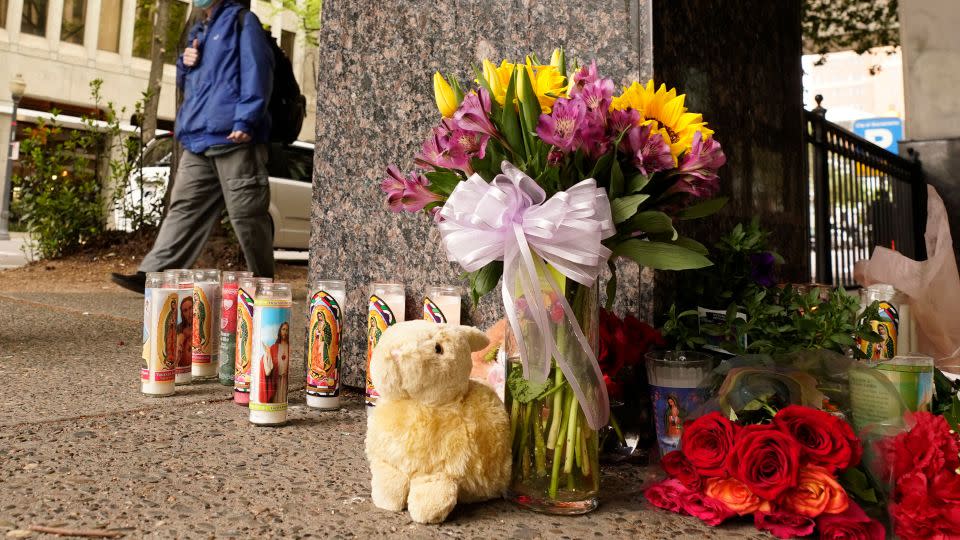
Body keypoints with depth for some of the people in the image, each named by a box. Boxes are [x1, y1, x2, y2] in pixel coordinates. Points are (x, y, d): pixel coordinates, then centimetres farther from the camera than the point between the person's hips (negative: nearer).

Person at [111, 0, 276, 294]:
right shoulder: (198, 32, 26)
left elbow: (257, 72, -9)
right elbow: (186, 83, 33)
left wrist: (245, 121, -19)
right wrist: (185, 64, 10)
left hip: (234, 138, -7)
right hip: (198, 140, 7)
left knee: (247, 214, -3)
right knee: (185, 209, 2)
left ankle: (263, 281, 9)